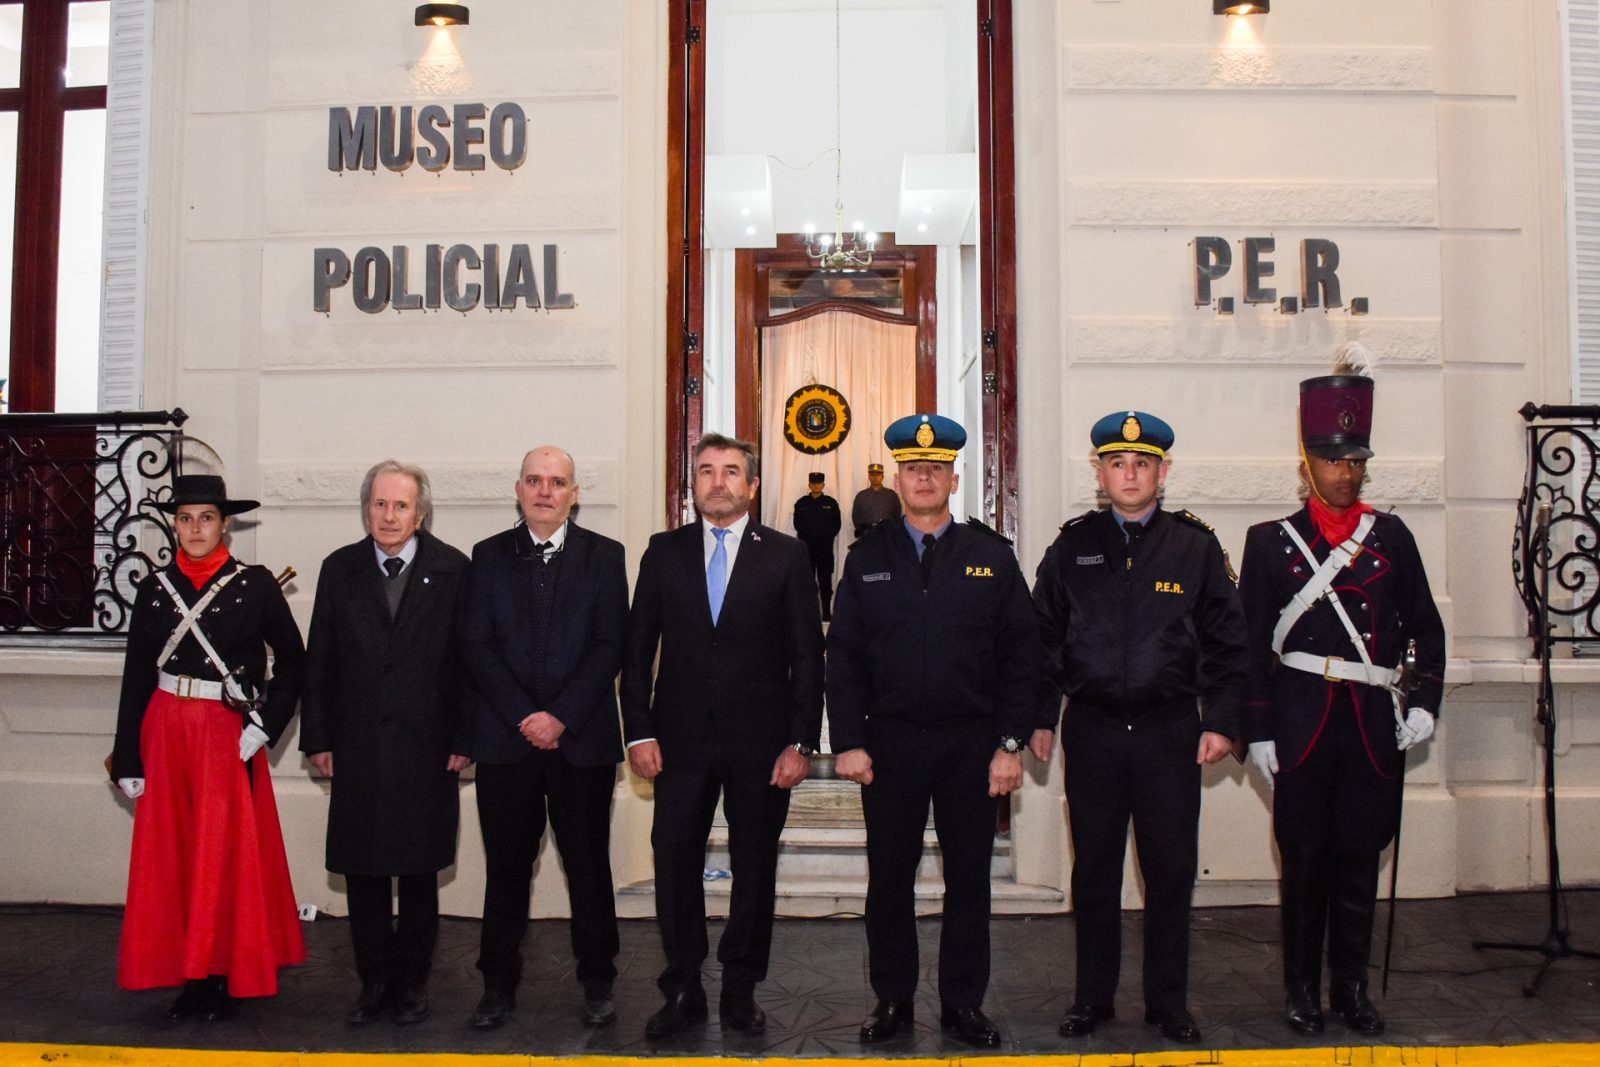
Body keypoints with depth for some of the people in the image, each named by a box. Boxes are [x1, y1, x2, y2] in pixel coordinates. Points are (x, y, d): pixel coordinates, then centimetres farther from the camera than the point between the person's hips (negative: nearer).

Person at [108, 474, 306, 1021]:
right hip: (165, 731, 3)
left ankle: (224, 977, 15)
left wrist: (264, 726, -8)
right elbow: (136, 678, 7)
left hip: (228, 735, -3)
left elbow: (293, 662, 2)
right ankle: (188, 974, 18)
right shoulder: (154, 589, 5)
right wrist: (128, 761, 5)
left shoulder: (255, 585, -2)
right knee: (170, 854, 6)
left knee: (226, 854, 2)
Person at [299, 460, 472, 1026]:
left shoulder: (452, 570, -3)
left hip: (426, 749, -2)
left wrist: (463, 739, -6)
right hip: (356, 750, 2)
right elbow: (319, 661, 7)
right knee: (362, 872, 8)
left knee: (419, 873, 9)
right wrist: (318, 739, 3)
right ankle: (374, 981, 23)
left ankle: (411, 980, 24)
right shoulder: (340, 570, 5)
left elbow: (468, 660, -3)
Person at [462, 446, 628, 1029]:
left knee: (589, 865, 7)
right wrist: (525, 718, -9)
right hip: (506, 739, 1)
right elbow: (479, 647, 1)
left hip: (582, 739, -1)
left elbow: (609, 646, -3)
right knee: (506, 866, 8)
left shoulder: (604, 555, 4)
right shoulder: (490, 555, 8)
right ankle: (499, 984, 21)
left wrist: (561, 717, -12)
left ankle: (597, 982, 21)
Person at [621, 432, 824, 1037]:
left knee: (754, 869, 8)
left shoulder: (785, 556, 3)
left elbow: (806, 656, 1)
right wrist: (639, 732, -2)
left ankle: (741, 990, 23)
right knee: (674, 863, 2)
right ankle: (683, 992, 17)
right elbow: (637, 650, 7)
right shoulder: (664, 553, 7)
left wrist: (801, 742, -6)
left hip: (761, 740, -1)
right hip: (682, 739, 1)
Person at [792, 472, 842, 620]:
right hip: (806, 547, 1)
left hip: (825, 548, -1)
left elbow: (836, 525, 6)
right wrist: (806, 536, 3)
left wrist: (827, 536, -2)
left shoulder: (831, 503, 5)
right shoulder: (801, 503, 7)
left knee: (825, 580, 0)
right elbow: (797, 524, 9)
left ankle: (826, 612, 4)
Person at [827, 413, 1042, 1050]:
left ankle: (963, 1004, 23)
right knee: (889, 878, 8)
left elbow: (1021, 655, 2)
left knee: (969, 879, 8)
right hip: (890, 744, 0)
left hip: (972, 746, 0)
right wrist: (848, 743, -4)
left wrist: (1011, 742, -5)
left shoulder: (992, 557, 3)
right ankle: (892, 1001, 23)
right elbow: (844, 657, 3)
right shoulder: (866, 558, 5)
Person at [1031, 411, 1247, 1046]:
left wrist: (1221, 721, -2)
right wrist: (1039, 719, 4)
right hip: (1092, 730, 1)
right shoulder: (1072, 546, 5)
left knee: (1171, 869, 6)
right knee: (1094, 869, 9)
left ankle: (1168, 1002, 22)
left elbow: (1226, 641, 4)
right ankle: (1093, 997, 23)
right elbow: (1044, 636, 8)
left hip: (1170, 731, 0)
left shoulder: (1195, 546, 3)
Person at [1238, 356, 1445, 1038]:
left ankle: (1351, 987, 23)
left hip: (1374, 726, 2)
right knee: (1304, 860, 6)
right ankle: (1302, 988, 19)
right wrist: (1257, 730, -3)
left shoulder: (1392, 537, 9)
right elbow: (1253, 644, 0)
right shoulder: (1270, 542, 1)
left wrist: (1424, 702, 3)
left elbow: (1426, 628, 14)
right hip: (1302, 723, -2)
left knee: (1360, 859, 9)